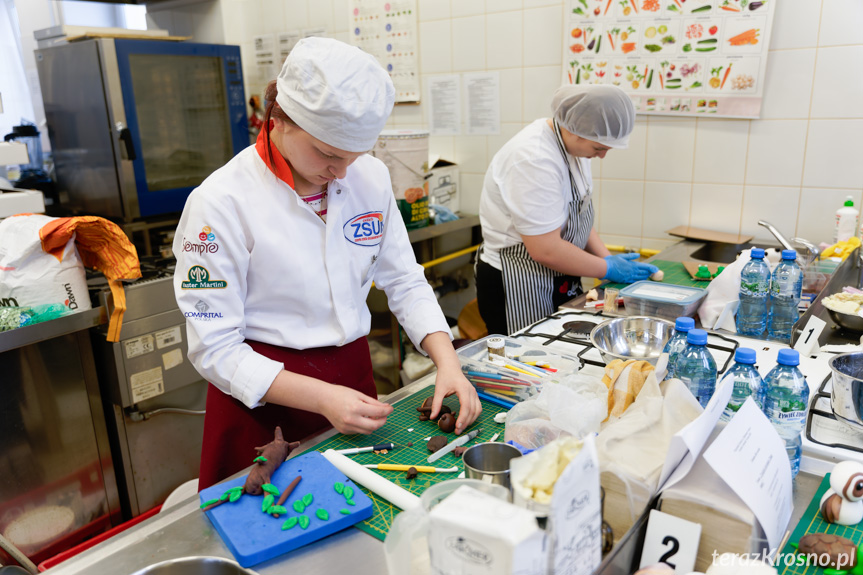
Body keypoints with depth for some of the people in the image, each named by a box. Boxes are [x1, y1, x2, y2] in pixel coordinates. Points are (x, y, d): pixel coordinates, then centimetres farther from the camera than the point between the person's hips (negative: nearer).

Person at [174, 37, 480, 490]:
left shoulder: (370, 176, -5)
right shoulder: (221, 202, -19)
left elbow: (405, 282, 2)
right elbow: (214, 348, -17)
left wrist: (447, 362, -12)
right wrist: (321, 398, -25)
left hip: (352, 373, 5)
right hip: (262, 397, -4)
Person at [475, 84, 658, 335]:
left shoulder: (572, 145, 3)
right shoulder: (534, 159, -26)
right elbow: (545, 249, -27)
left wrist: (607, 257, 2)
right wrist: (608, 269, -14)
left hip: (560, 281, 9)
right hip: (518, 288, -9)